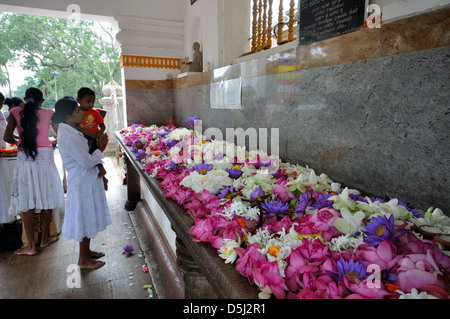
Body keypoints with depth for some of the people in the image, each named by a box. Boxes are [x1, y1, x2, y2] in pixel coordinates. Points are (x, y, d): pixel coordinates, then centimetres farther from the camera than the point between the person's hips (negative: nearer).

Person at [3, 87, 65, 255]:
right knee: (46, 199, 11)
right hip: (45, 156, 1)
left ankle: (31, 246, 8)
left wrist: (18, 141, 19)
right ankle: (45, 238, 23)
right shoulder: (48, 113, 5)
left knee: (26, 203, 4)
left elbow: (7, 137, -2)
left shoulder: (16, 112, 4)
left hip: (24, 158, -1)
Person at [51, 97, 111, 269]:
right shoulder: (69, 137, -25)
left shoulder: (70, 131, 6)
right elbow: (87, 162, -22)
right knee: (85, 220, 5)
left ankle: (87, 251, 38)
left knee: (88, 219, 20)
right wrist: (100, 148, -9)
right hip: (82, 184, -10)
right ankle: (83, 260, 22)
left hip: (88, 181, 10)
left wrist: (96, 144, 1)